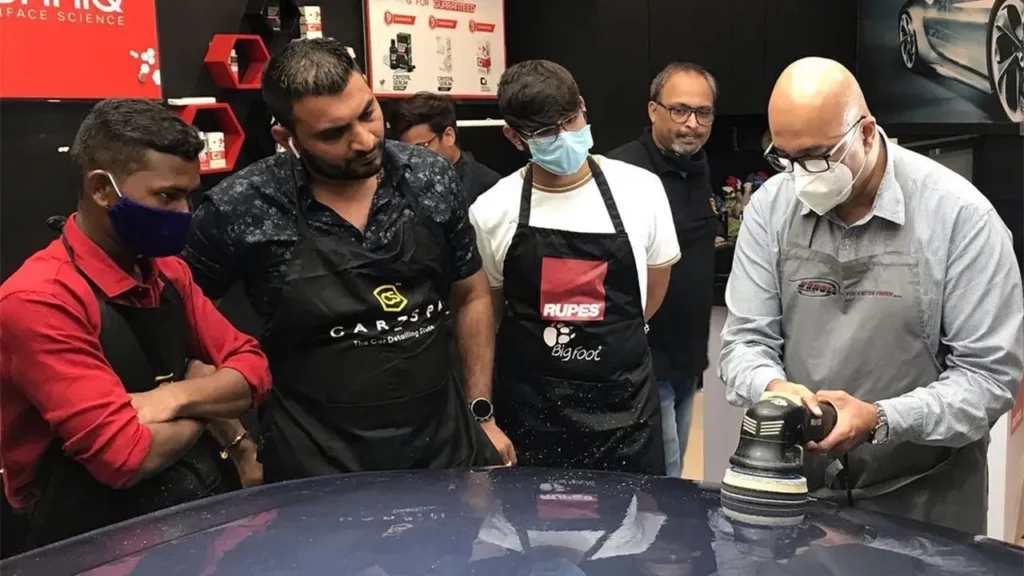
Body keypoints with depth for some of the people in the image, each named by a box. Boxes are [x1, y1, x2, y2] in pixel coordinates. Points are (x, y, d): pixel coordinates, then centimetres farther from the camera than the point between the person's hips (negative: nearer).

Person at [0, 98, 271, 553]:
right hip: (103, 538, -7)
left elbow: (252, 368, 6)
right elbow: (124, 456, -23)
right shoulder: (37, 301, -18)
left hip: (207, 505, 7)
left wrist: (178, 397, -13)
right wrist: (207, 405, -5)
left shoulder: (168, 272, 7)